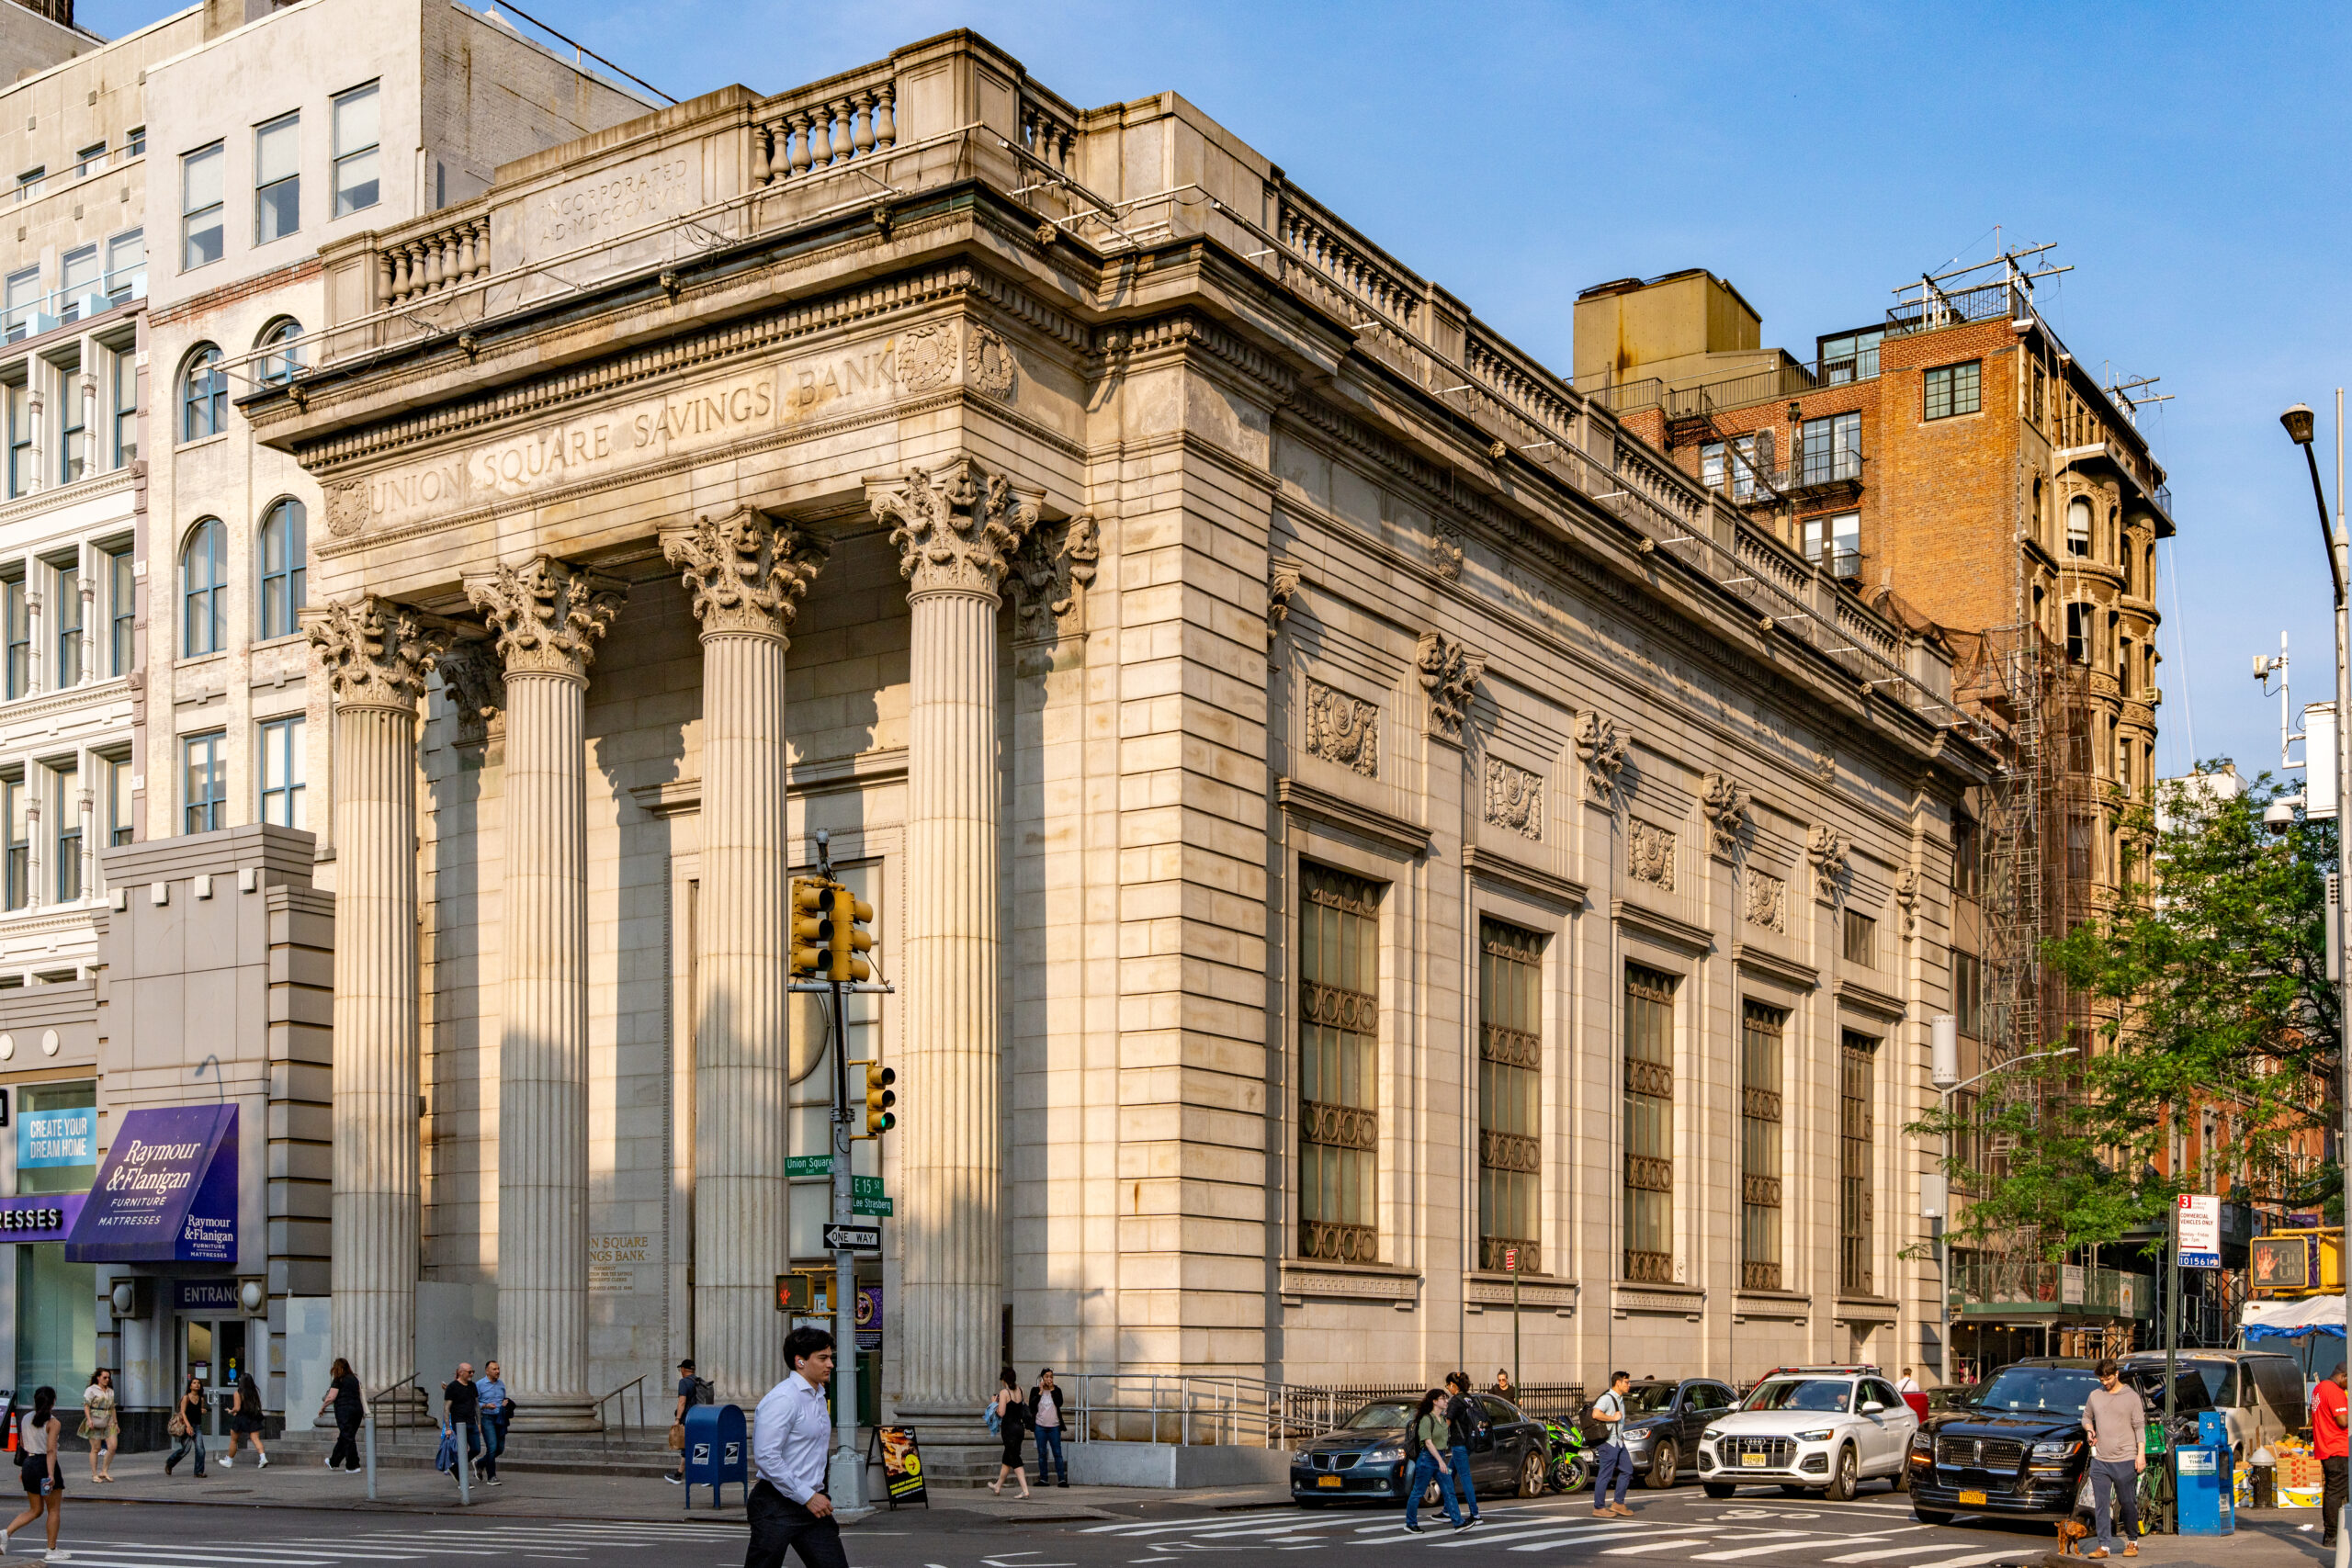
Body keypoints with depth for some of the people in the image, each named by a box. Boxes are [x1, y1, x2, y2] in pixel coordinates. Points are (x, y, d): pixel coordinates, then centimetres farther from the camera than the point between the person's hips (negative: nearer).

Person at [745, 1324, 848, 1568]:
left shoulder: (819, 1395, 15)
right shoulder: (782, 1399, -15)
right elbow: (766, 1457, -22)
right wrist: (807, 1497, -18)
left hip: (811, 1501, 8)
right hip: (778, 1507, -8)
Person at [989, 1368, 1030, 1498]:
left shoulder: (1004, 1392, -15)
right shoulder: (1020, 1390, 5)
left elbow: (1001, 1413, -19)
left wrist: (995, 1404, -2)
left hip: (1009, 1428, -7)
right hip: (1019, 1427, 7)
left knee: (1015, 1460, -4)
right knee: (1006, 1458, 21)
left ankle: (1025, 1490, -10)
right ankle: (998, 1486, 36)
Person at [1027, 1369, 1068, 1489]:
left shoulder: (1056, 1390, 6)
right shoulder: (1035, 1390, 5)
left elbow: (1059, 1403, -11)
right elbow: (1031, 1405, -8)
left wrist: (1052, 1389, -10)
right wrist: (1040, 1392, -9)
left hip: (1054, 1426, 0)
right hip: (1040, 1426, 0)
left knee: (1057, 1452, -4)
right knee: (1042, 1453, 4)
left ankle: (1062, 1479, -5)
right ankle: (1043, 1479, 10)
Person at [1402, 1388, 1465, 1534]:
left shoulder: (1443, 1418, 11)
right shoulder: (1426, 1419, -15)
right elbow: (1428, 1442, -20)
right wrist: (1440, 1461, -26)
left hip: (1440, 1457, 8)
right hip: (1427, 1458, -8)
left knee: (1449, 1492, 1)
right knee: (1418, 1492, 2)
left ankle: (1458, 1523, -1)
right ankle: (1410, 1524, 13)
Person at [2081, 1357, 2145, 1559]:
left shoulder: (2131, 1396, -1)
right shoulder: (2095, 1396, 10)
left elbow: (2140, 1427, -1)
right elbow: (2086, 1417, 23)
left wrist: (2141, 1454, -8)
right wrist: (2089, 1430, 1)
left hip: (2125, 1460, -3)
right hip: (2100, 1460, 3)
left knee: (2129, 1503, 5)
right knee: (2100, 1504, -1)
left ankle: (2132, 1542, 22)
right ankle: (2104, 1545, 1)